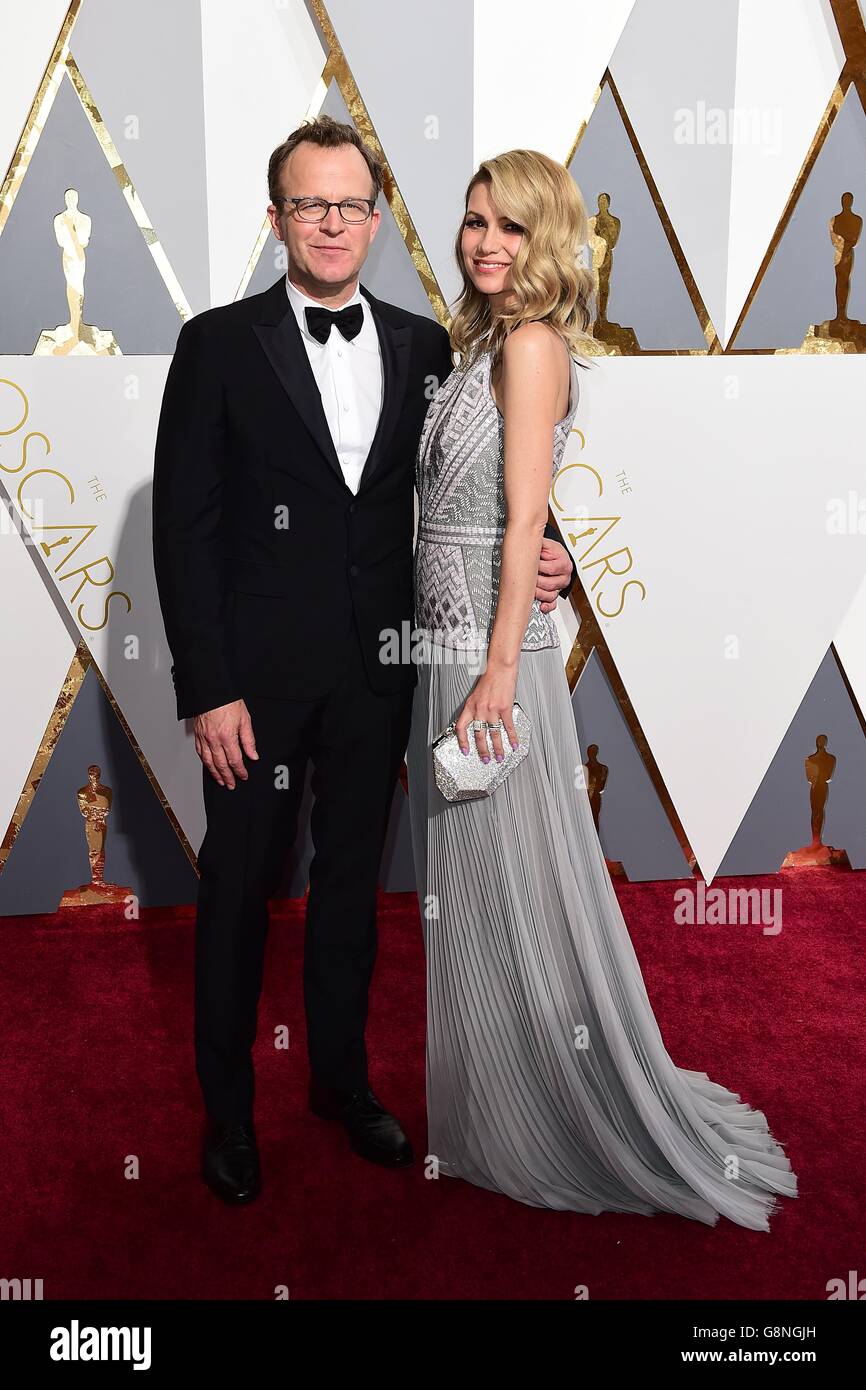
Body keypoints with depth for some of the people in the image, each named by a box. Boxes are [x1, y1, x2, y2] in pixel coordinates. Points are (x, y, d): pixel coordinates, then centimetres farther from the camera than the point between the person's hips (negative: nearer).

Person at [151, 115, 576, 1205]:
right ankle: (227, 1107, 30)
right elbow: (183, 528, -7)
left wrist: (537, 554, -9)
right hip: (259, 669, -3)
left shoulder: (423, 347, 6)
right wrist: (208, 688, -13)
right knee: (238, 889, 10)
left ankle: (341, 1076, 37)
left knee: (352, 881, 16)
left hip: (378, 667, 3)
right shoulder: (219, 344, -4)